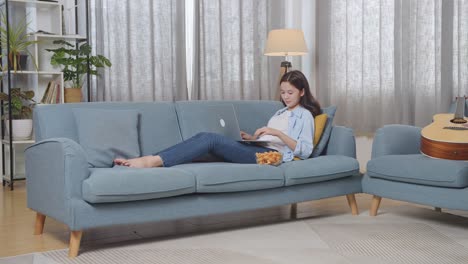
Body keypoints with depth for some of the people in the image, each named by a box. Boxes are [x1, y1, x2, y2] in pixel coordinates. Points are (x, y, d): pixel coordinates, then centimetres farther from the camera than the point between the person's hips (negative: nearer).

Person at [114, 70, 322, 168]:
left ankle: (153, 161, -37)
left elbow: (305, 151, -7)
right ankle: (152, 159, -29)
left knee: (211, 139, -27)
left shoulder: (305, 115, 7)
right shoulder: (281, 112, 32)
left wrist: (277, 133, -15)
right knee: (205, 136, -17)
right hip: (258, 151, 8)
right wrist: (252, 138, 15)